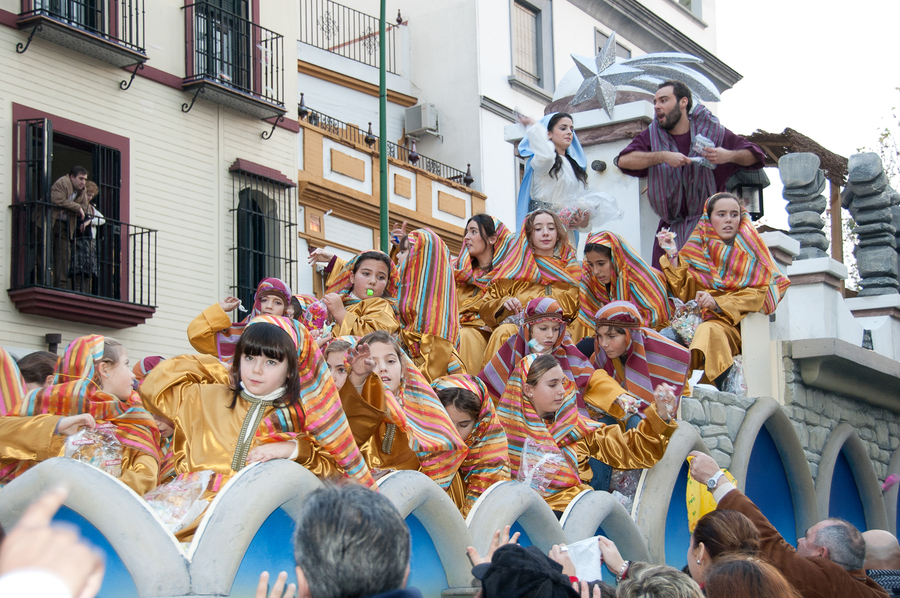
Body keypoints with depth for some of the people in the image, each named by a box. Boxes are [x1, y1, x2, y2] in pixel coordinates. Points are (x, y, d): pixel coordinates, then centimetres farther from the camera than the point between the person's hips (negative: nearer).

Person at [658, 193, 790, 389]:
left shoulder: (750, 249, 11)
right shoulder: (699, 249, 18)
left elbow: (758, 294, -3)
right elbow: (685, 291, 7)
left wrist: (717, 303, -17)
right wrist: (673, 255, -2)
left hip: (734, 323, -3)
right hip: (695, 319, 3)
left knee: (709, 331, -37)